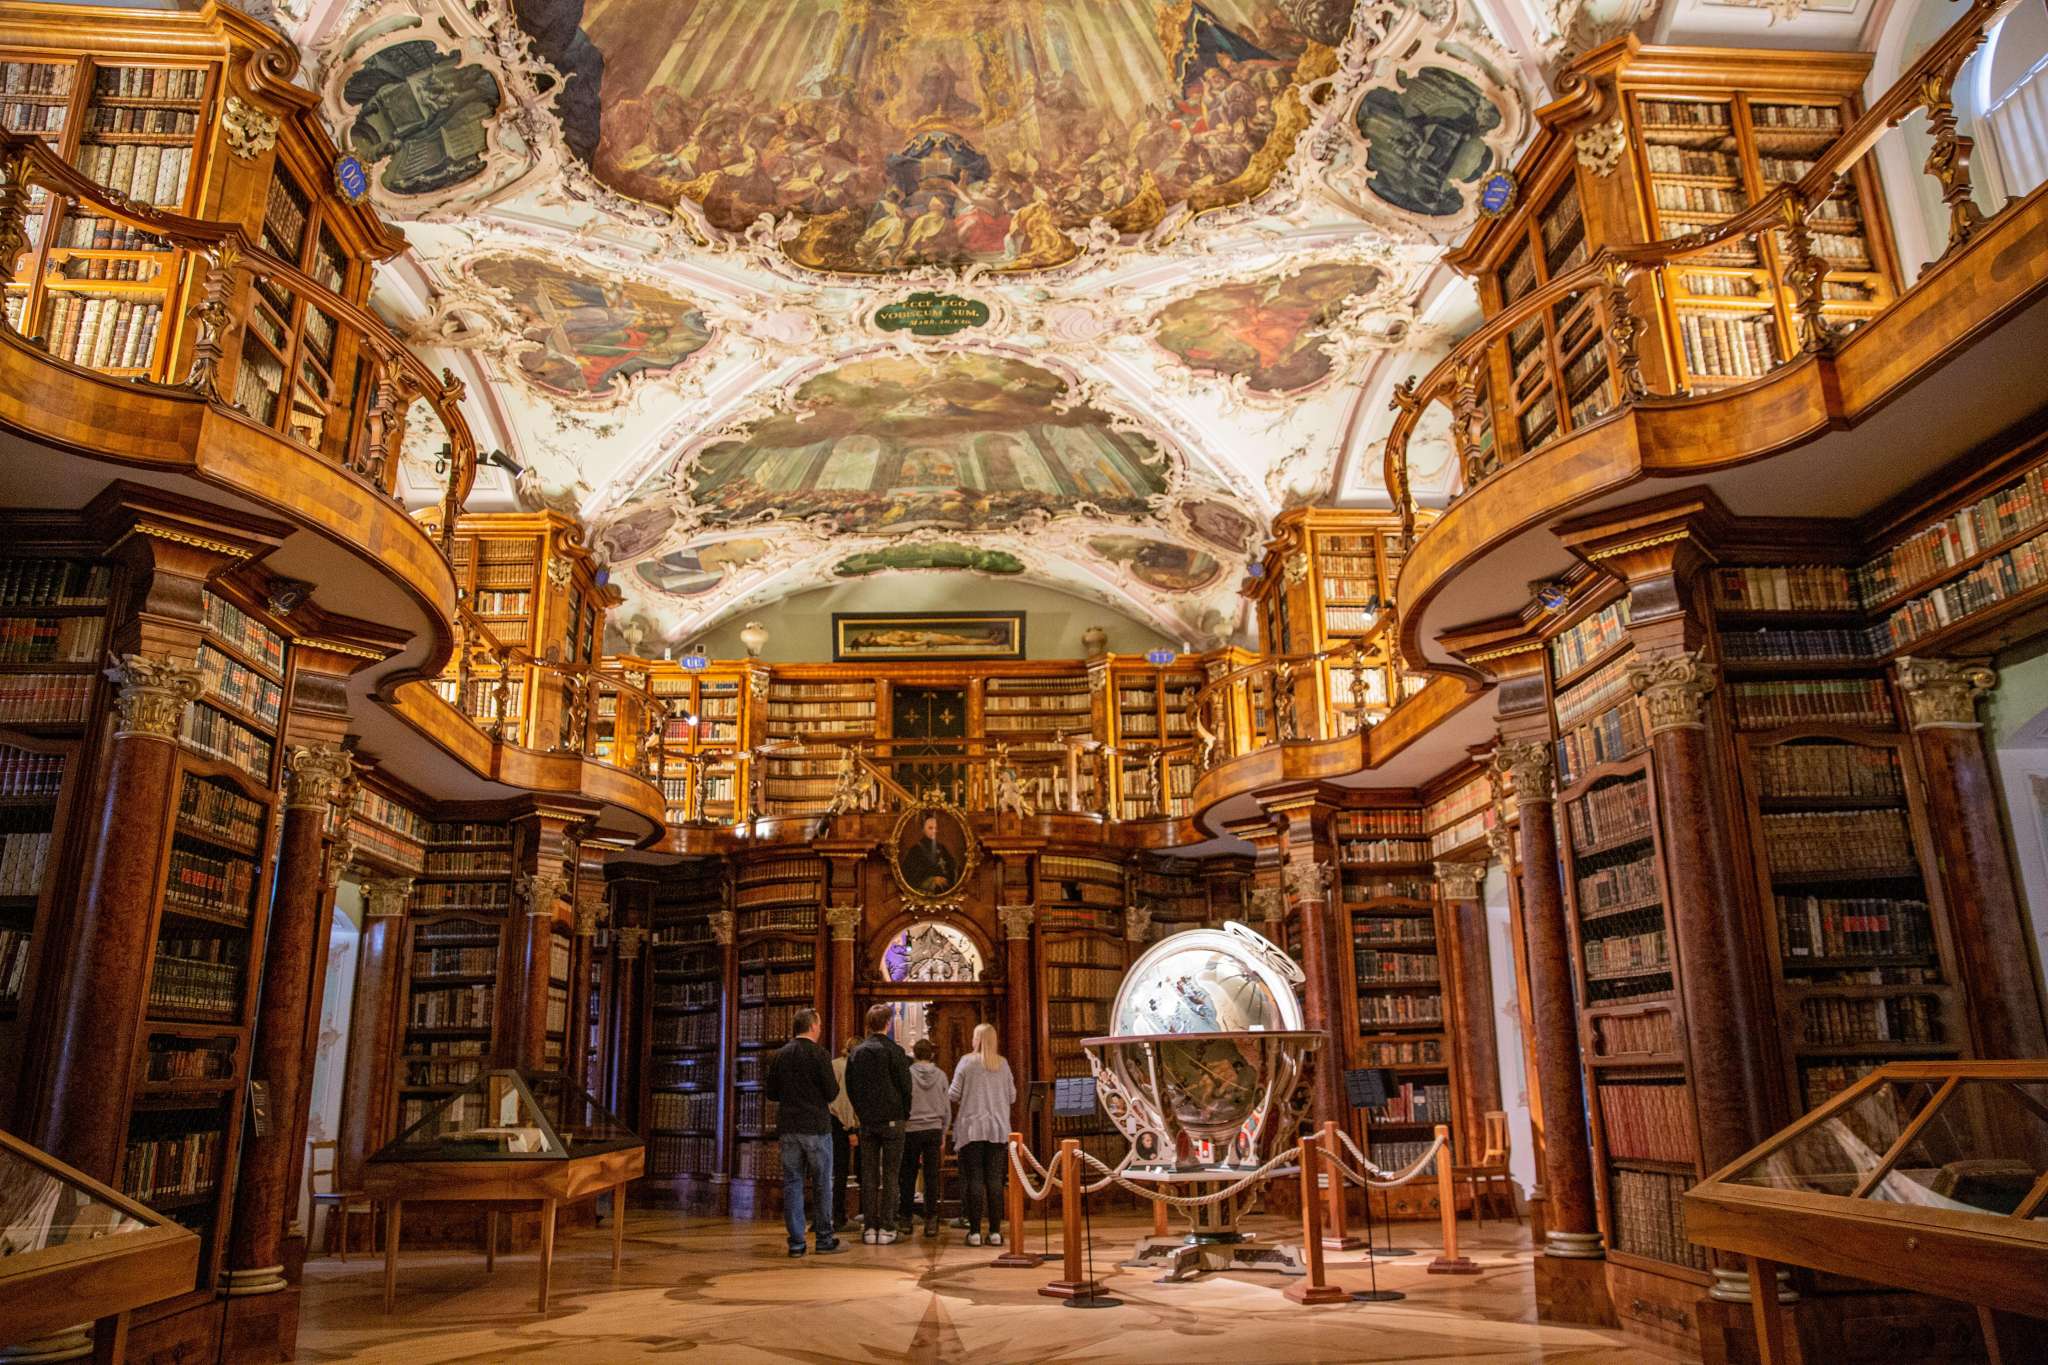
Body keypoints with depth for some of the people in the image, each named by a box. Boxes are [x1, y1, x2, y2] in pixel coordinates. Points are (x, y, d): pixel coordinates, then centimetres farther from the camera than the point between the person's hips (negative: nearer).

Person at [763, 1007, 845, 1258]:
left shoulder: (780, 1055, 5)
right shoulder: (819, 1054, -10)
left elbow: (771, 1093, 9)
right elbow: (831, 1093, -11)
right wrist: (835, 1086, 10)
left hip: (788, 1128, 4)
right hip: (816, 1127, -4)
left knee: (792, 1183, 7)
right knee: (822, 1184, 5)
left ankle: (796, 1242, 7)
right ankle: (824, 1240, 9)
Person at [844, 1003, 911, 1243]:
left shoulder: (857, 1053, 5)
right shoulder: (894, 1051, -9)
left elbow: (850, 1088, 9)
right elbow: (906, 1086, -7)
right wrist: (905, 1114, 7)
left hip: (867, 1121, 4)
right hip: (892, 1120, -4)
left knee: (868, 1175, 8)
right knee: (890, 1175, 1)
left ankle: (869, 1227, 8)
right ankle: (886, 1228, 0)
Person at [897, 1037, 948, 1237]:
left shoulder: (908, 1073, -8)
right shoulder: (940, 1075, 0)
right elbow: (946, 1108, 6)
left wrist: (900, 1126, 8)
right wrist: (943, 1132, 16)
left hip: (911, 1129, -2)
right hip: (934, 1129, 2)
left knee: (908, 1177, 8)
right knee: (931, 1176, 5)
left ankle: (905, 1221, 13)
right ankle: (931, 1222, 6)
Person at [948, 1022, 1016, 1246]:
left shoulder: (967, 1062, -5)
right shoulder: (1003, 1064, 3)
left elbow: (954, 1094, -4)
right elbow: (1012, 1097, 8)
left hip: (972, 1128, -2)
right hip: (998, 1129, 2)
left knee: (974, 1180, 2)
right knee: (995, 1180, 6)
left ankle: (975, 1232, 3)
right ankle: (995, 1232, 7)